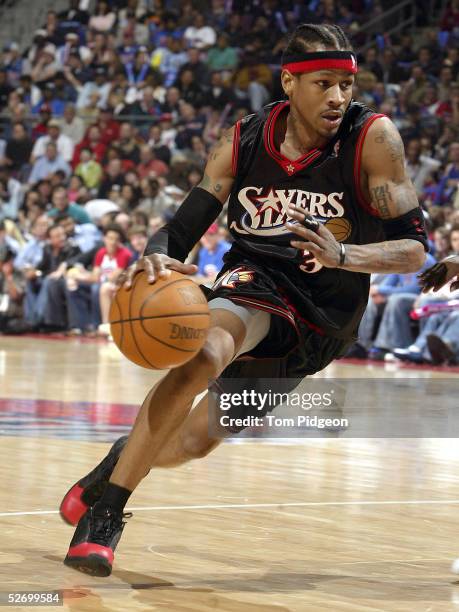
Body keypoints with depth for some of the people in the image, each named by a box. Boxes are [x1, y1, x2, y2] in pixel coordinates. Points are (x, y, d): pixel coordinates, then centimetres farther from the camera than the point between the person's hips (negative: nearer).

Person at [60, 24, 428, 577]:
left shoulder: (373, 139, -16)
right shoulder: (243, 143, -9)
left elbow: (414, 249, -17)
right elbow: (179, 231, -5)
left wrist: (341, 256, -37)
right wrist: (156, 259, -30)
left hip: (324, 317, 1)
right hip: (255, 281, 0)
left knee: (195, 442, 7)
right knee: (205, 351, -36)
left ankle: (123, 459, 43)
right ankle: (104, 512, -28)